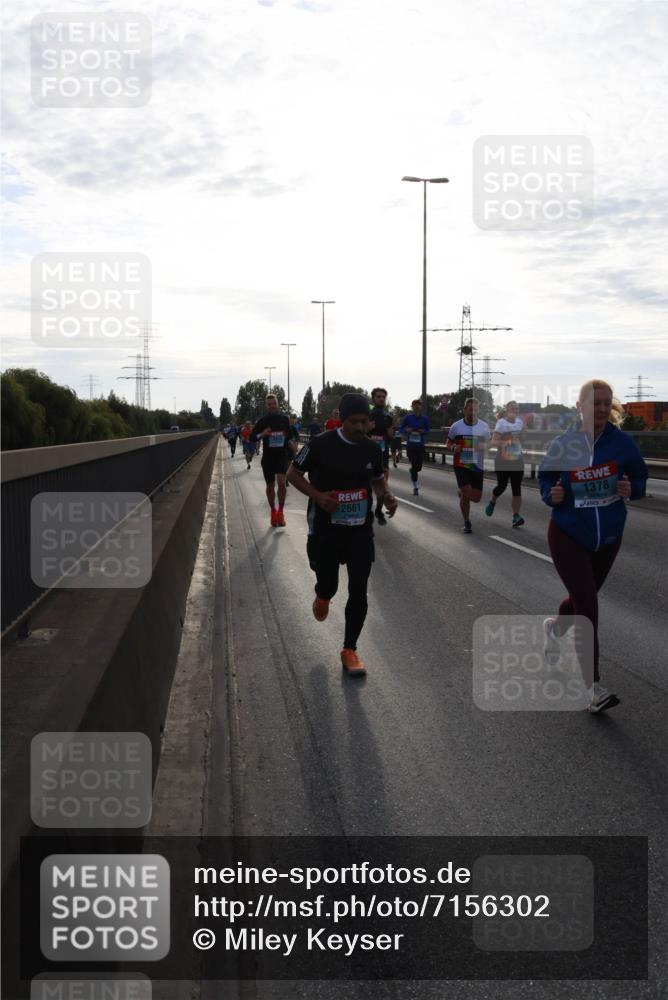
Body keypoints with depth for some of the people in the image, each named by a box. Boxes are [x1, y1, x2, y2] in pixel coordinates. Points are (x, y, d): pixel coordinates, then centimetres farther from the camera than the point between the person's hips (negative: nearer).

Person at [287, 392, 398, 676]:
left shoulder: (372, 449, 0)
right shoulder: (321, 444, -13)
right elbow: (293, 473, -3)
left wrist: (385, 496, -6)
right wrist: (317, 496, -19)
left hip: (360, 529, 3)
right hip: (326, 528, -3)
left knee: (359, 591, -1)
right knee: (328, 585, 5)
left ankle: (349, 650, 12)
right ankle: (322, 597, 46)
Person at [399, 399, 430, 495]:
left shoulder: (424, 419, 1)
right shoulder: (408, 418, -2)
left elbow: (427, 430, 10)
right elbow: (401, 429, 5)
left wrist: (423, 431, -12)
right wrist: (406, 430, -16)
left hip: (420, 446, 2)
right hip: (410, 445, -2)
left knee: (419, 467, 5)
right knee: (414, 465, -7)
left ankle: (412, 472, 43)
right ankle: (415, 487, 2)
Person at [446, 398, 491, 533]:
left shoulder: (483, 426, 2)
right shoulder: (456, 426, -1)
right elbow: (448, 444, 9)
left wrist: (483, 446, -12)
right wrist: (453, 447, -15)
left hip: (477, 466, 2)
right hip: (461, 465, -2)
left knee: (476, 498, 2)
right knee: (466, 494, -11)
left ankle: (462, 493, 38)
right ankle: (467, 522, 9)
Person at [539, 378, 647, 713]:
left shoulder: (622, 443, -8)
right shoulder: (562, 444, -10)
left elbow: (640, 479, 2)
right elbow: (544, 477, 3)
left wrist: (630, 489, -20)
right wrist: (552, 495, -18)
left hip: (608, 538, 3)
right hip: (568, 536, -3)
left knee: (583, 598, 22)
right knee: (588, 608, -13)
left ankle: (554, 628, 57)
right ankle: (593, 688, -8)